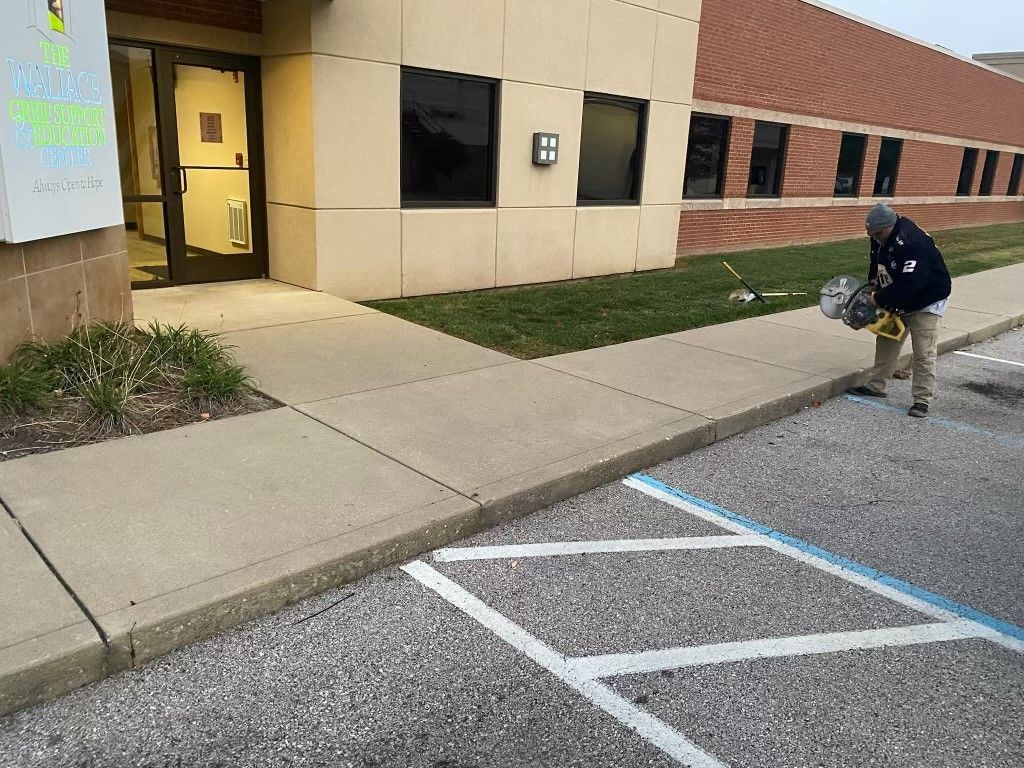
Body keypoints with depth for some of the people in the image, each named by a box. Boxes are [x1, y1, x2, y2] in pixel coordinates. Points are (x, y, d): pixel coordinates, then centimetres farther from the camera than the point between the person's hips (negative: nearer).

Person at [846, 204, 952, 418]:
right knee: (886, 342, 12)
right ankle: (875, 385, 23)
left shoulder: (914, 244, -34)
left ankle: (922, 400, -2)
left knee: (924, 352, -8)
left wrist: (880, 299, -27)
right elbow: (877, 264, 13)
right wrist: (873, 287, 0)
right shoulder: (880, 236, -6)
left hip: (926, 301, -8)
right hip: (898, 301, 9)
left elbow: (910, 285, -36)